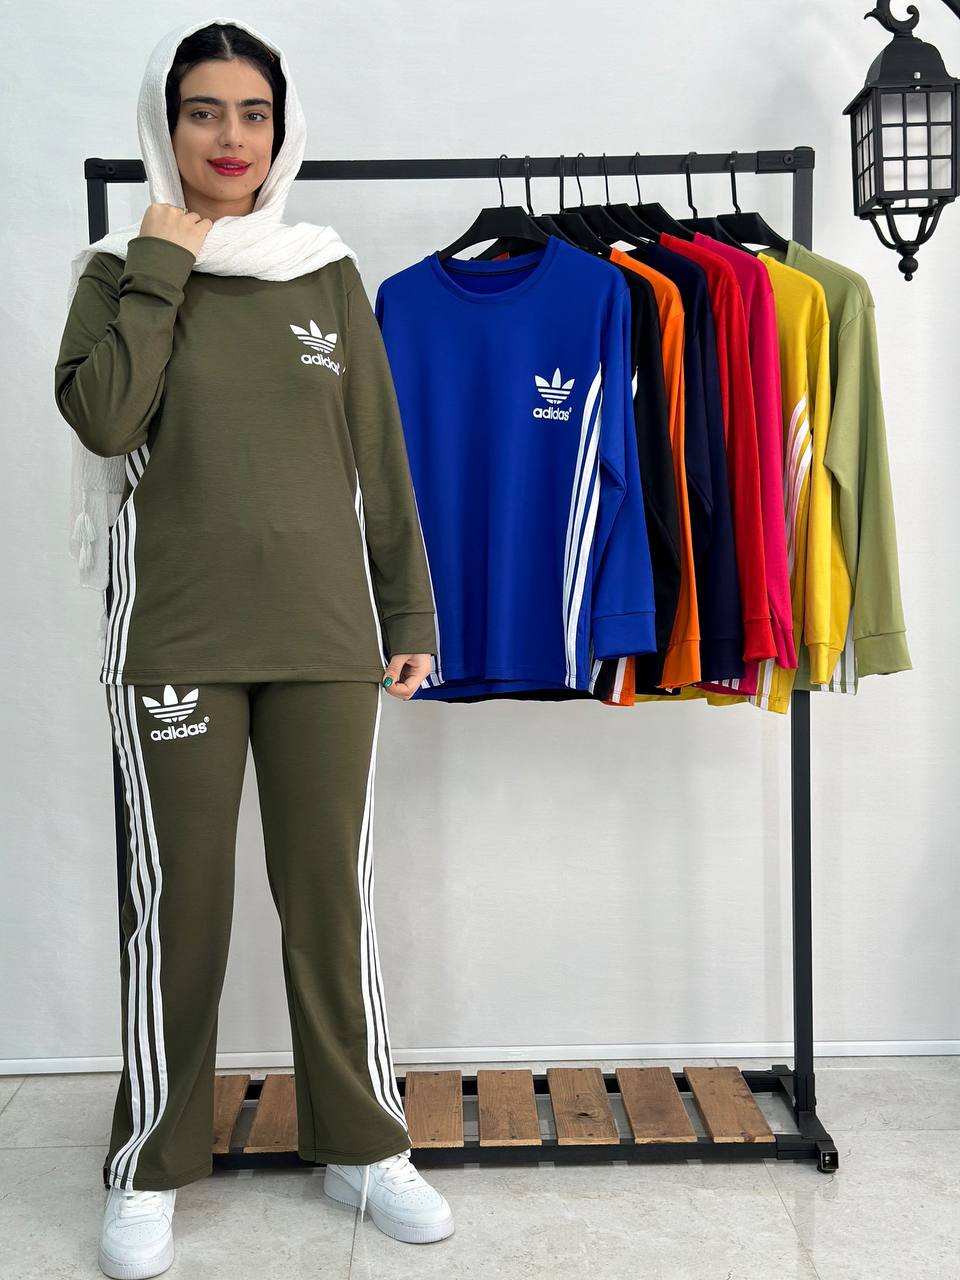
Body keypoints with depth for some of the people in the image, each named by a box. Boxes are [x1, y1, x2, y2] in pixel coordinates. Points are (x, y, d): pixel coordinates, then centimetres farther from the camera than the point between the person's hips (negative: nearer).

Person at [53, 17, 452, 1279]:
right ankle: (151, 1171, 21)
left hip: (326, 633, 1)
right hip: (174, 638, -1)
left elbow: (380, 461, 9)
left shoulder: (331, 277, 10)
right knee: (178, 899, 4)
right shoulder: (119, 274, 7)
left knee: (331, 891, 6)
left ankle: (364, 1143, 23)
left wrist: (410, 614, 6)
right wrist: (163, 264, -6)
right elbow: (101, 417, -12)